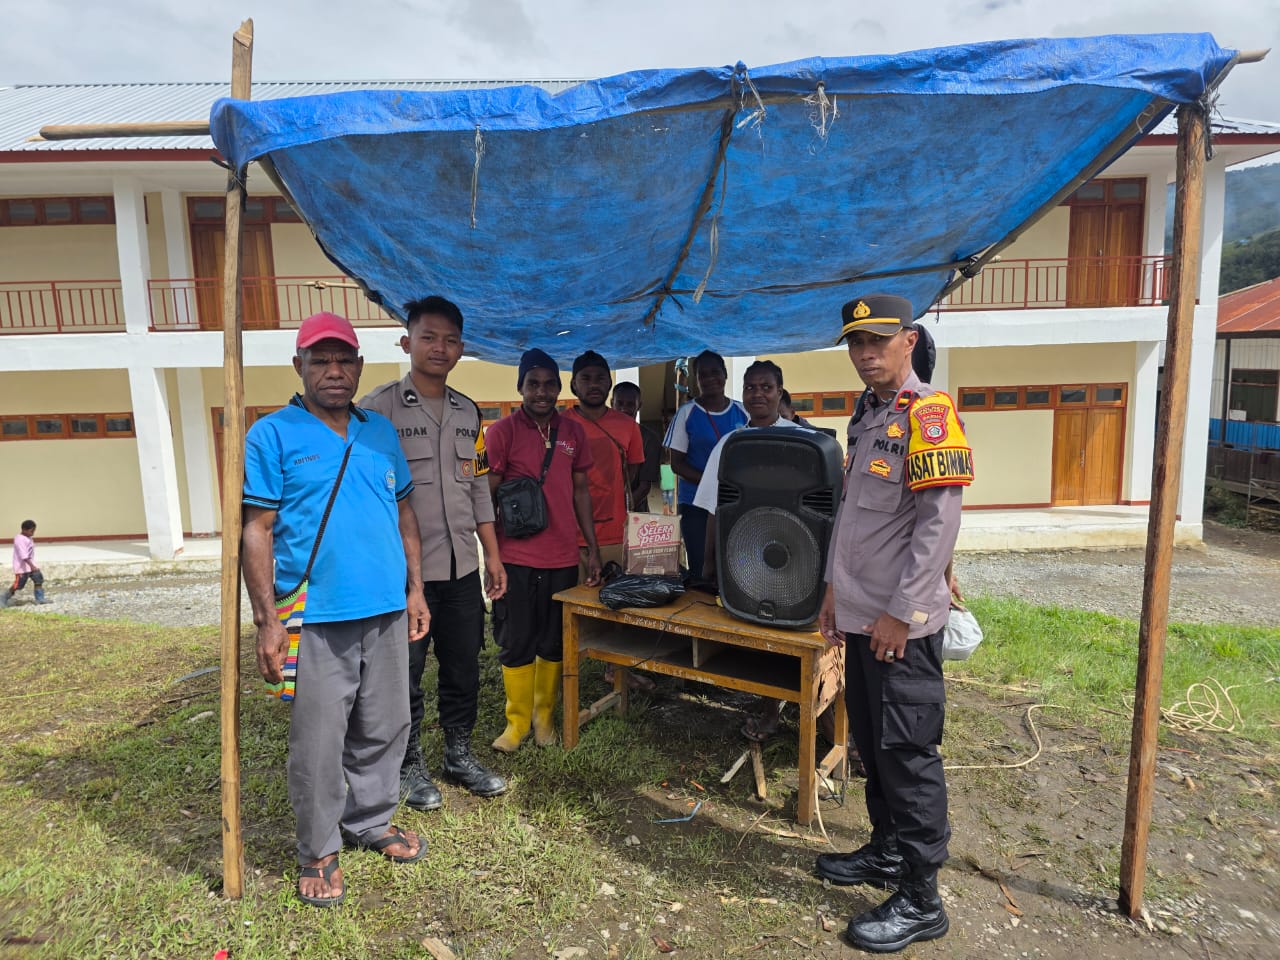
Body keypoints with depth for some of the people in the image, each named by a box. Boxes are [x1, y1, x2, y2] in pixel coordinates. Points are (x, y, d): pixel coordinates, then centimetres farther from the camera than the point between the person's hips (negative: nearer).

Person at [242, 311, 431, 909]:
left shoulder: (380, 432, 11)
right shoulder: (273, 435, -4)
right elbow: (256, 530, -7)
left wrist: (415, 589, 11)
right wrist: (267, 622, -12)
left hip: (387, 613, 5)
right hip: (317, 619, -5)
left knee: (383, 729, 17)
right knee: (318, 742, 6)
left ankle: (372, 823, 38)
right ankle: (319, 853, 27)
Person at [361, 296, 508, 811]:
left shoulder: (468, 413, 10)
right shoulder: (380, 407, -7)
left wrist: (493, 555, 12)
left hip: (462, 569, 5)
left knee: (464, 668, 15)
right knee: (405, 675, 9)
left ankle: (460, 756, 32)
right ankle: (410, 767, 28)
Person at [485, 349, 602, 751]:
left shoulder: (573, 431, 6)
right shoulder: (502, 431, -6)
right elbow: (486, 497, -5)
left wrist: (593, 548, 10)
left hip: (563, 557, 3)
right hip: (516, 558, -3)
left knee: (554, 643, 12)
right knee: (516, 644, 6)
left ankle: (544, 715, 29)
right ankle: (517, 720, 22)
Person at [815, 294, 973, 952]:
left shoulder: (928, 414, -13)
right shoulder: (867, 416, 14)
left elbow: (939, 523, -19)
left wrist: (900, 613, -18)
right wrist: (836, 589, 18)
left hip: (902, 624, -8)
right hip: (861, 615, 9)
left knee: (907, 754, 1)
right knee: (871, 743, 19)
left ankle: (920, 899, 16)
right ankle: (886, 851, 37)